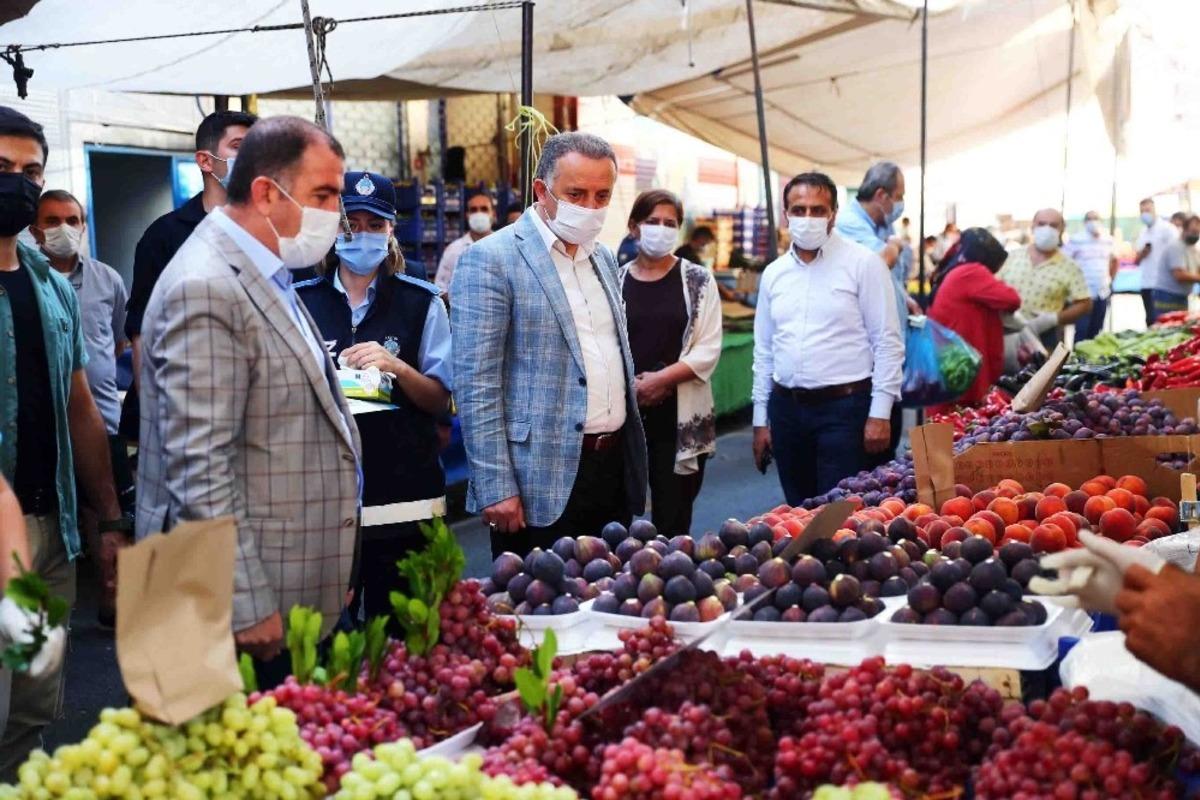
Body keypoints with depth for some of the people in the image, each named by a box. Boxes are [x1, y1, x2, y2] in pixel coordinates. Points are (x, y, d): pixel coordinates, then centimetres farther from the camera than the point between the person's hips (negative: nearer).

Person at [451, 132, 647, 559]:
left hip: (616, 471, 7)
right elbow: (476, 385, -13)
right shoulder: (491, 260, -9)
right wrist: (496, 488, -17)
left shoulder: (604, 258, 14)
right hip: (543, 482, -6)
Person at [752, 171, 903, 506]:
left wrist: (880, 413, -12)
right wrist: (760, 420, 13)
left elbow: (887, 342, -6)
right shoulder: (774, 273, 10)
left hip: (843, 407, -5)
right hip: (786, 408, 5)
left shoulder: (863, 263, -4)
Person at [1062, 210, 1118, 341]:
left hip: (1103, 293, 6)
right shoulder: (1077, 240, -8)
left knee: (1096, 331, 9)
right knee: (1082, 330, -9)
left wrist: (1110, 279, 20)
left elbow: (1114, 259, 28)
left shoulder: (1108, 240, 11)